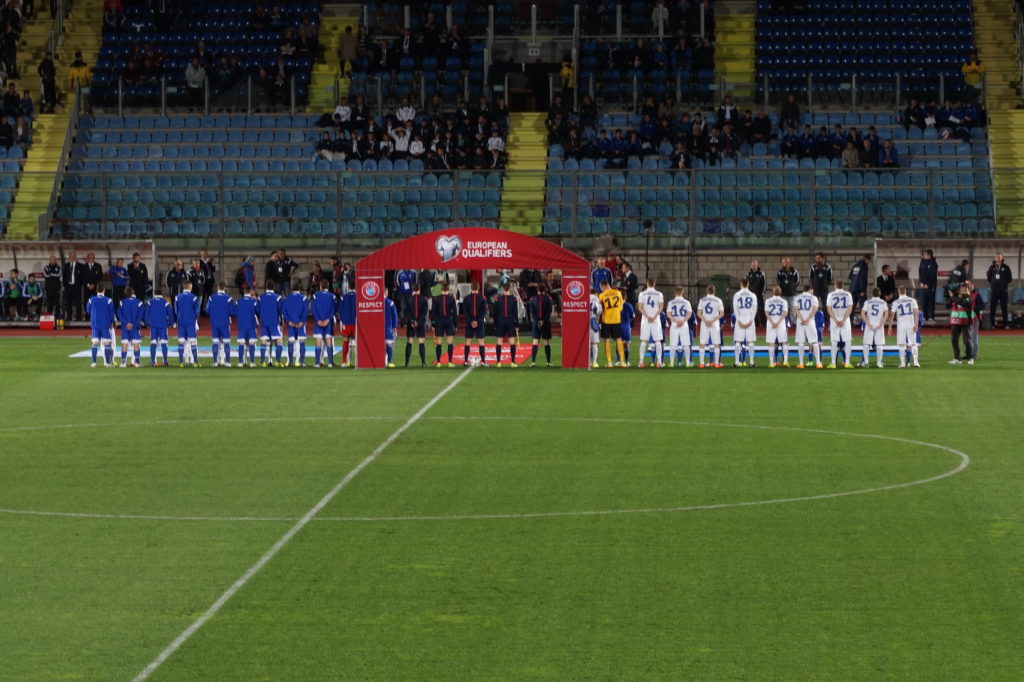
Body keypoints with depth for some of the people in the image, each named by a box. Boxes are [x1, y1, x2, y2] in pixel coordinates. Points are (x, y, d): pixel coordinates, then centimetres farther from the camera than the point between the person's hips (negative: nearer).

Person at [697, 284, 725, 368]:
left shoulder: (702, 300, 2)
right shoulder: (718, 300, -1)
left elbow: (699, 313, -3)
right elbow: (721, 313, -5)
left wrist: (705, 321, -6)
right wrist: (713, 320, -8)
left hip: (704, 325, 1)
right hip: (715, 325, -1)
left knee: (702, 344, 5)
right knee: (717, 344, 4)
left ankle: (701, 363, 1)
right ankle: (717, 363, 1)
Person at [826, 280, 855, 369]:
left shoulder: (831, 295, 0)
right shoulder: (848, 294, 1)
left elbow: (829, 310, -5)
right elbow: (850, 309, -5)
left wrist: (836, 321, -7)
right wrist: (843, 320, -8)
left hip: (834, 321, 0)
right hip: (845, 320, 0)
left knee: (834, 342, 3)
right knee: (847, 341, 3)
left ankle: (833, 363, 0)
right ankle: (847, 363, -3)